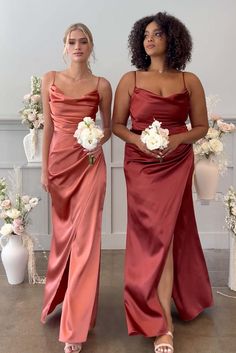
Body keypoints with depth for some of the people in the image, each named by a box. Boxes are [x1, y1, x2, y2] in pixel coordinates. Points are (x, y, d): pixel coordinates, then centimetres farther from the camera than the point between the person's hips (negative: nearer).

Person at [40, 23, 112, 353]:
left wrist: (99, 141, -13)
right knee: (62, 233, 13)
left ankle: (76, 325, 7)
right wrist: (44, 167, 0)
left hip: (90, 163, -2)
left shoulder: (101, 85, 1)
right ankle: (62, 293, 41)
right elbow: (47, 127, 4)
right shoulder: (50, 79, 5)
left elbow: (108, 127, 9)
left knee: (84, 237, -3)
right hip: (59, 161, 2)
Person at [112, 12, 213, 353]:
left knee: (162, 235, -4)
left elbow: (201, 127, 7)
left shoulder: (190, 81, 3)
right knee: (156, 236, 1)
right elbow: (116, 124, 5)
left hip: (176, 164, 0)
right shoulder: (130, 80, 3)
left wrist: (177, 139, -12)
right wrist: (138, 140, -14)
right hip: (141, 165, 0)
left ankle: (161, 321, 9)